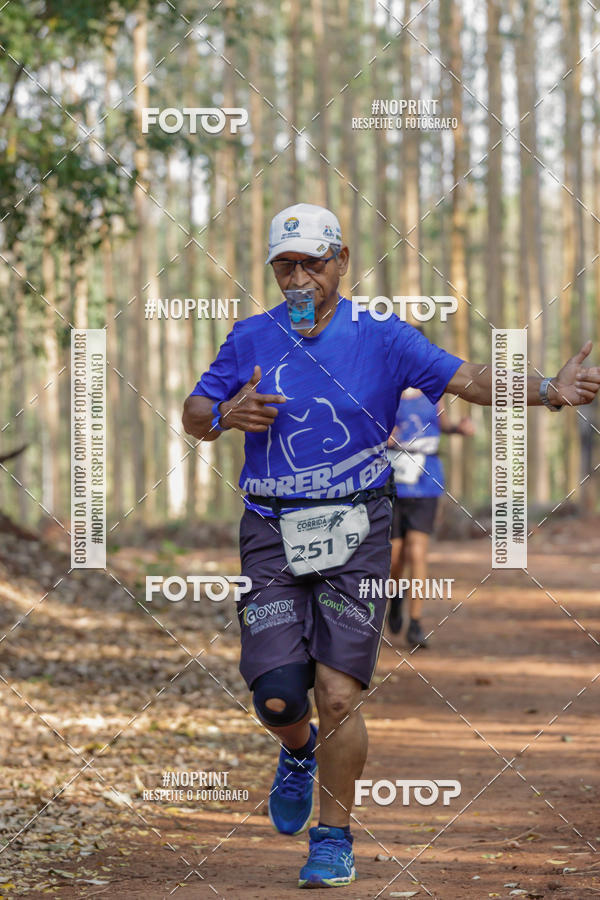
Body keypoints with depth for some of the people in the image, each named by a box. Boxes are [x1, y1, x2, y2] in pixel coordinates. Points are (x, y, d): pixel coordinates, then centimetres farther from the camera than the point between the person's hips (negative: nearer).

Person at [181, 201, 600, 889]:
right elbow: (192, 416, 10)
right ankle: (299, 752, 31)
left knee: (338, 695, -9)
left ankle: (334, 839, 7)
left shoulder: (381, 338, 1)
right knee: (277, 696, -6)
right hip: (271, 534, 1)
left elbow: (467, 379, -5)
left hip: (355, 533, -1)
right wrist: (227, 415, -13)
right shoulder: (251, 339, 6)